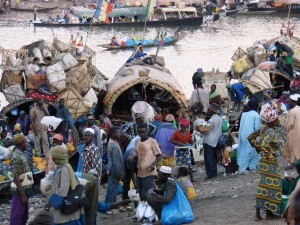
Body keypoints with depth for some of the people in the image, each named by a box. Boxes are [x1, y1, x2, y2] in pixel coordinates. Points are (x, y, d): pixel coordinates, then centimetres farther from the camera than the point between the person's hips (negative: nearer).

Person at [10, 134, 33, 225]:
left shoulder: (21, 154, 11)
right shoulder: (16, 157, -18)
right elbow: (16, 178, -21)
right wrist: (22, 195, -23)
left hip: (24, 189, 9)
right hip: (19, 191, -9)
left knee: (24, 216, 16)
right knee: (17, 216, -3)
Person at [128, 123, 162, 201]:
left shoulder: (152, 141, -5)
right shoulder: (137, 142, 14)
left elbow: (159, 156, -5)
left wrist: (153, 164, -22)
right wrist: (132, 159, -3)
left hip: (149, 173, -7)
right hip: (140, 173, 7)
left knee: (147, 196, -11)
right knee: (142, 197, 10)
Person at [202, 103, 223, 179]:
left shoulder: (212, 120, -19)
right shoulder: (220, 119, 6)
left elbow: (207, 131, -17)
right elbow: (221, 130, 15)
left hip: (209, 142, -8)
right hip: (216, 141, 8)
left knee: (208, 158, -3)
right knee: (214, 158, 16)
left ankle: (210, 174, -4)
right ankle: (214, 173, 19)